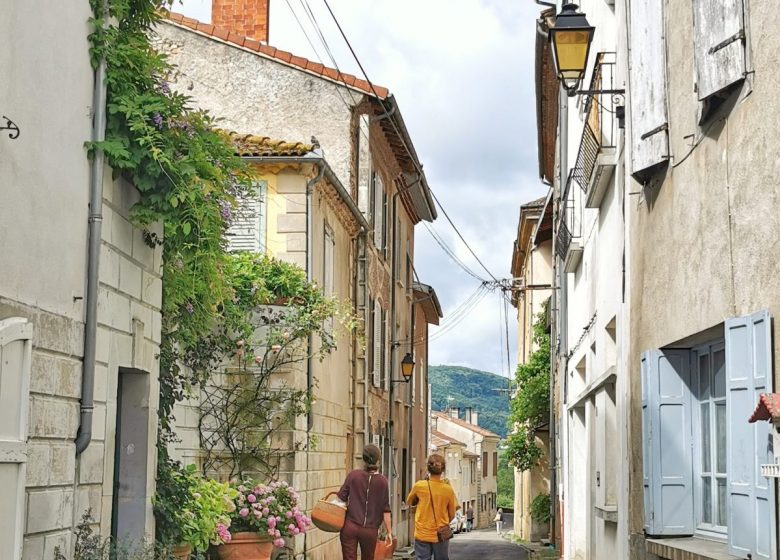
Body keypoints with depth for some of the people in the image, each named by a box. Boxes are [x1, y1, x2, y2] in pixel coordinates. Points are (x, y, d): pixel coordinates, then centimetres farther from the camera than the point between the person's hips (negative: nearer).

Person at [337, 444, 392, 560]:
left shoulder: (353, 475, -3)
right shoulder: (382, 481, -5)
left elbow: (341, 498, -1)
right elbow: (386, 509, -4)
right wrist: (389, 532, 4)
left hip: (350, 527, 0)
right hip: (370, 530, 0)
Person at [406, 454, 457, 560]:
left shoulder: (419, 486, -8)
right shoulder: (448, 489, -7)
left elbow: (409, 502, 11)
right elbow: (452, 514, 5)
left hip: (422, 534, 0)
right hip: (441, 535, 1)